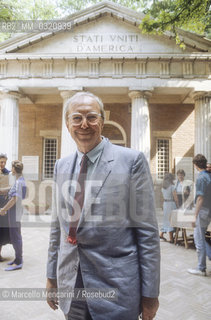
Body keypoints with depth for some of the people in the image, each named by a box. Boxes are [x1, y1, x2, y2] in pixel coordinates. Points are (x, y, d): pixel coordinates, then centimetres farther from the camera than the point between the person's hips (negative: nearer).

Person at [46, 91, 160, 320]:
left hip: (115, 287, -4)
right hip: (69, 284, 5)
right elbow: (57, 226, 11)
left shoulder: (132, 160, -11)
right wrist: (52, 275, 13)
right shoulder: (61, 166, 5)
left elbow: (147, 230, -10)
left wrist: (150, 293, -8)